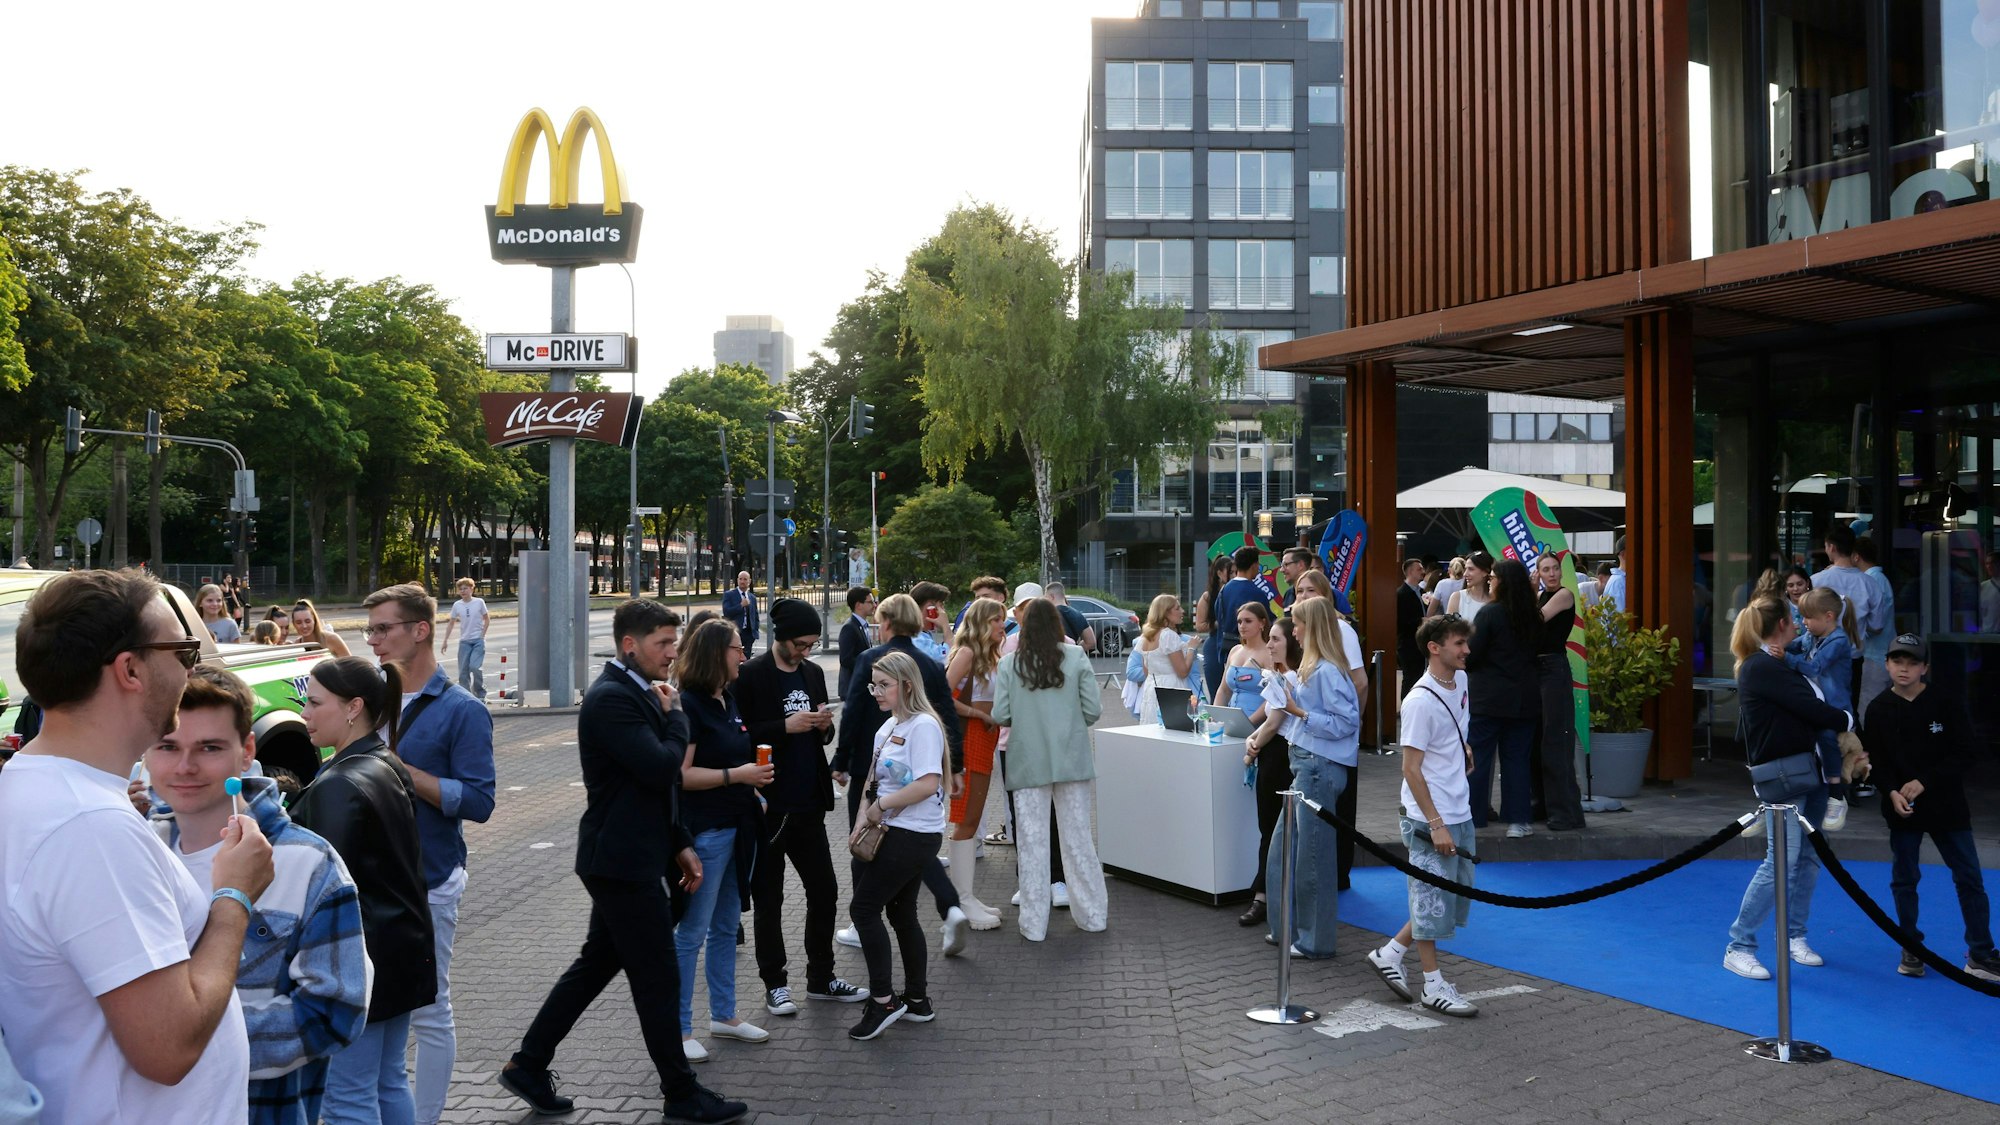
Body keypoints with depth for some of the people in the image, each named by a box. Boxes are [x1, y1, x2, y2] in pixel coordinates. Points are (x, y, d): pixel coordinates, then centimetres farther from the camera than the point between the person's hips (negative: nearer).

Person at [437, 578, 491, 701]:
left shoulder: (479, 602, -4)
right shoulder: (457, 605, 2)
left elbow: (487, 619, 5)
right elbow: (451, 623, 9)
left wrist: (482, 634, -3)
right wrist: (445, 640, 5)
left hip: (478, 640, -3)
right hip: (464, 641, 3)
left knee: (475, 667, -16)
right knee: (463, 670, 0)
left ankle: (481, 694, 1)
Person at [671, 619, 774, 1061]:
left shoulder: (728, 701, 12)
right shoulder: (687, 705, -15)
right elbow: (680, 774, -21)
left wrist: (753, 785, 17)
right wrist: (736, 775, -22)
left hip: (736, 826, 9)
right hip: (704, 831, -9)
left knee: (726, 926, 17)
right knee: (691, 933, 0)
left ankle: (724, 1015, 28)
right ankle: (679, 1029, 9)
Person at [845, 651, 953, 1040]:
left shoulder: (923, 726, -15)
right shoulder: (886, 728, 12)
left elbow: (928, 783, -24)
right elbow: (873, 779, 15)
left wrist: (881, 806, -16)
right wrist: (863, 818, -1)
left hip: (914, 836, -9)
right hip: (893, 832, 9)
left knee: (864, 908, -8)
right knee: (901, 913, 14)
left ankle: (883, 1000, -1)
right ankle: (917, 1000, 25)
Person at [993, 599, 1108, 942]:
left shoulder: (1009, 663, -5)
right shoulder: (1075, 658, -3)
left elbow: (1000, 715, -6)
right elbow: (1093, 709, -5)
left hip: (1028, 761, -1)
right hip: (1071, 759, 1)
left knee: (1032, 842, 6)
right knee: (1078, 837, 11)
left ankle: (1034, 923, 10)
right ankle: (1091, 914, 19)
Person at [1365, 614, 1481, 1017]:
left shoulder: (1461, 681, 6)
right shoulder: (1420, 701, -20)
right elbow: (1411, 770, -18)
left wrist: (1462, 747, 11)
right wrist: (1436, 824, -18)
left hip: (1460, 813, 9)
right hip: (1429, 819, -9)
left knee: (1455, 898, 15)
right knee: (1432, 900, 3)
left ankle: (1390, 954, 27)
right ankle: (1434, 986, 17)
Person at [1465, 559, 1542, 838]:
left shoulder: (1489, 613, -12)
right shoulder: (1532, 616, 5)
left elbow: (1470, 655, -11)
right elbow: (1532, 652, 15)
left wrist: (1464, 665, 9)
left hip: (1488, 698, -5)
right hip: (1524, 699, 5)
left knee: (1478, 757, 4)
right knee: (1516, 758, 10)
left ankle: (1473, 817, 7)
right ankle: (1517, 820, 9)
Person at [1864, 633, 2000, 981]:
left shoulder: (1947, 704, -5)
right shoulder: (1878, 709, -1)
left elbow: (1966, 754, -8)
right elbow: (1877, 761, -1)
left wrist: (1924, 782, -16)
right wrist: (1892, 792, -18)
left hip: (1946, 805, -1)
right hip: (1901, 808, 1)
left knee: (1969, 878, 3)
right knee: (1904, 879, 8)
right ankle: (1911, 950, 21)